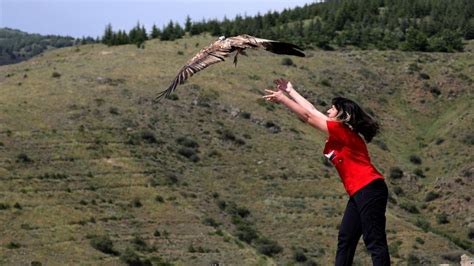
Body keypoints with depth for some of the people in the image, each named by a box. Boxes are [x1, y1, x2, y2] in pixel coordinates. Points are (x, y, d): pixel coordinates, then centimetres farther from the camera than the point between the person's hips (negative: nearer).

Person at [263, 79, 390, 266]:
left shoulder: (342, 130, -8)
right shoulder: (340, 132, 17)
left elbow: (308, 116, -3)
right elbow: (313, 111, 25)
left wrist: (282, 99, 5)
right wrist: (291, 92, 32)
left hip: (368, 189, -10)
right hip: (359, 193, 10)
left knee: (375, 241, -13)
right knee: (345, 239, 10)